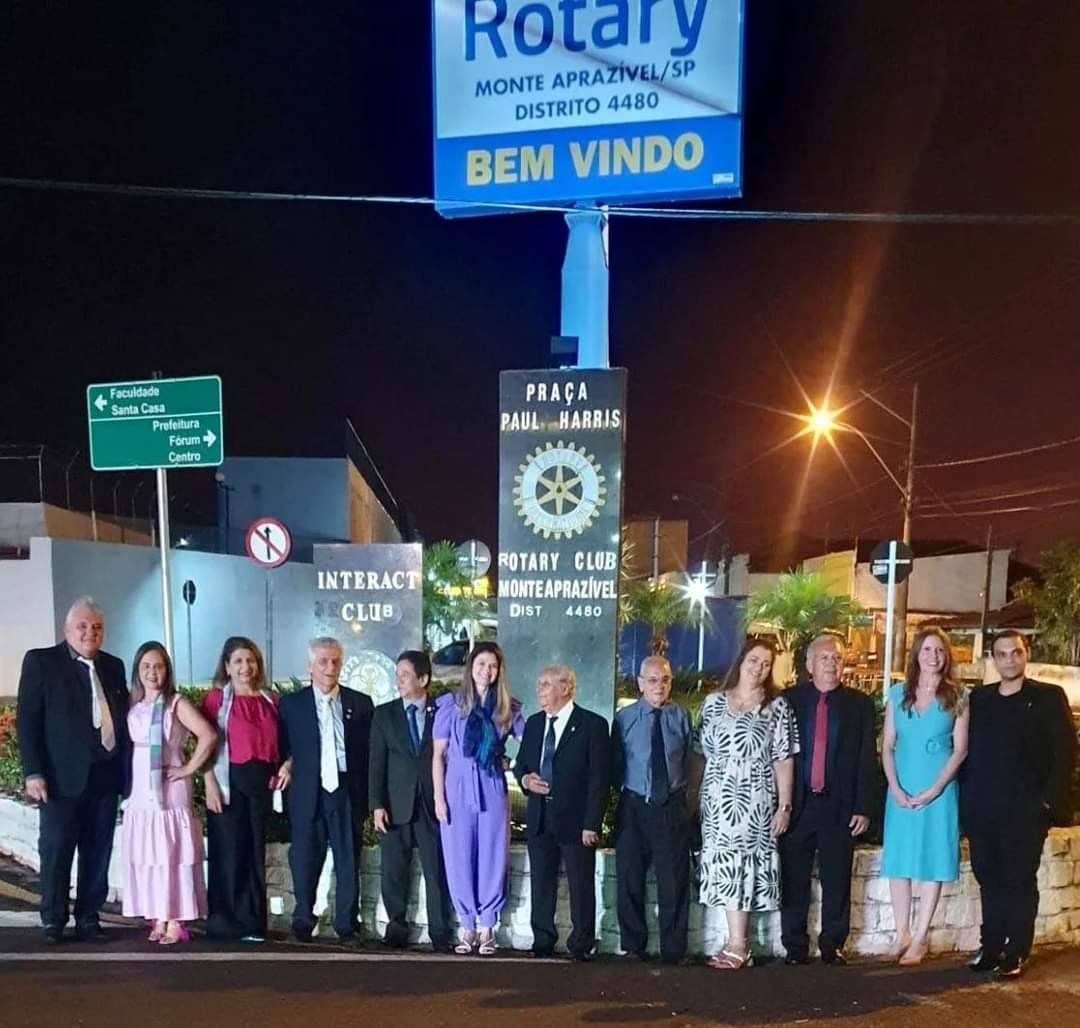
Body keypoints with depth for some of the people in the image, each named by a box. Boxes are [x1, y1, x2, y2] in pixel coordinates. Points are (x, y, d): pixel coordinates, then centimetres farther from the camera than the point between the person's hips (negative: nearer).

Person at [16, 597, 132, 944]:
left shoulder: (113, 666, 13)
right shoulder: (40, 661, 0)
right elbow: (27, 721, -4)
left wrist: (126, 772, 9)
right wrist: (33, 773, -11)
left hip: (105, 774, 4)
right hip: (63, 775, -4)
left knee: (98, 852, 7)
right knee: (56, 850, 2)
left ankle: (88, 919, 17)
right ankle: (53, 921, 14)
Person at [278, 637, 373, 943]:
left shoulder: (361, 704, 5)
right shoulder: (291, 704, 4)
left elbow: (371, 751, 6)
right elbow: (282, 750, 8)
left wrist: (368, 796, 1)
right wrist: (286, 767, -10)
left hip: (347, 794, 1)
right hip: (308, 795, 0)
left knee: (348, 863, 6)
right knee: (304, 862, 4)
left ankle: (347, 926, 16)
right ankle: (302, 923, 18)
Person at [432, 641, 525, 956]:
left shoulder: (508, 707, 4)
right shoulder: (451, 703, -1)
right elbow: (438, 755, 0)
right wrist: (438, 797, -4)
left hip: (493, 791, 1)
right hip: (457, 789, -1)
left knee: (492, 858, 3)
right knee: (459, 858, 4)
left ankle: (487, 928, 14)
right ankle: (467, 927, 16)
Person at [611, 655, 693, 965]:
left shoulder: (681, 716, 1)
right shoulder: (624, 717, -2)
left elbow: (688, 759, 7)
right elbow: (615, 764, 5)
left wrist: (680, 789, 2)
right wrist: (626, 791, 2)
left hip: (673, 807, 0)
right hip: (634, 807, 0)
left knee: (674, 882, 4)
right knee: (630, 881, 7)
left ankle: (673, 952, 16)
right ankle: (634, 948, 22)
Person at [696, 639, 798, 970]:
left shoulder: (777, 706, 1)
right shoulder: (714, 702, 8)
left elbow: (784, 760, -1)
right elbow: (702, 751, 10)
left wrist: (784, 806, -6)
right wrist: (696, 797, 5)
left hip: (755, 800, -3)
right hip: (717, 799, 3)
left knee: (742, 866, -4)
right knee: (726, 867, 4)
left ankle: (737, 945, 3)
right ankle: (737, 943, 10)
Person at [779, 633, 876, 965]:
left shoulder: (860, 704, 5)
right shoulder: (789, 699, 3)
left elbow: (866, 760, 3)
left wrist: (863, 808, -3)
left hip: (840, 806, 0)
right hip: (796, 804, 0)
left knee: (837, 882, 7)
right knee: (793, 881, 6)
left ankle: (832, 946, 20)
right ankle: (794, 947, 18)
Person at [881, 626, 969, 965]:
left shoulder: (957, 697, 0)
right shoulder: (897, 694, 5)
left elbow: (960, 749, -4)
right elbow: (887, 746, 4)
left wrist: (933, 790, -12)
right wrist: (895, 788, -8)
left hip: (939, 790, -2)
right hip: (901, 791, 2)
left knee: (932, 861, 2)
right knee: (897, 860, 4)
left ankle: (921, 937, 10)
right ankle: (902, 935, 15)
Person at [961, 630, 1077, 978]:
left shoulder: (1048, 697, 0)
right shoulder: (978, 698, 11)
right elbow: (967, 750, 10)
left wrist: (1049, 799, -11)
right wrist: (965, 799, 2)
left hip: (1024, 810, -4)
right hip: (981, 810, 4)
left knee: (1020, 882, 3)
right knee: (989, 881, 11)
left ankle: (1016, 954, 11)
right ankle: (991, 947, 21)